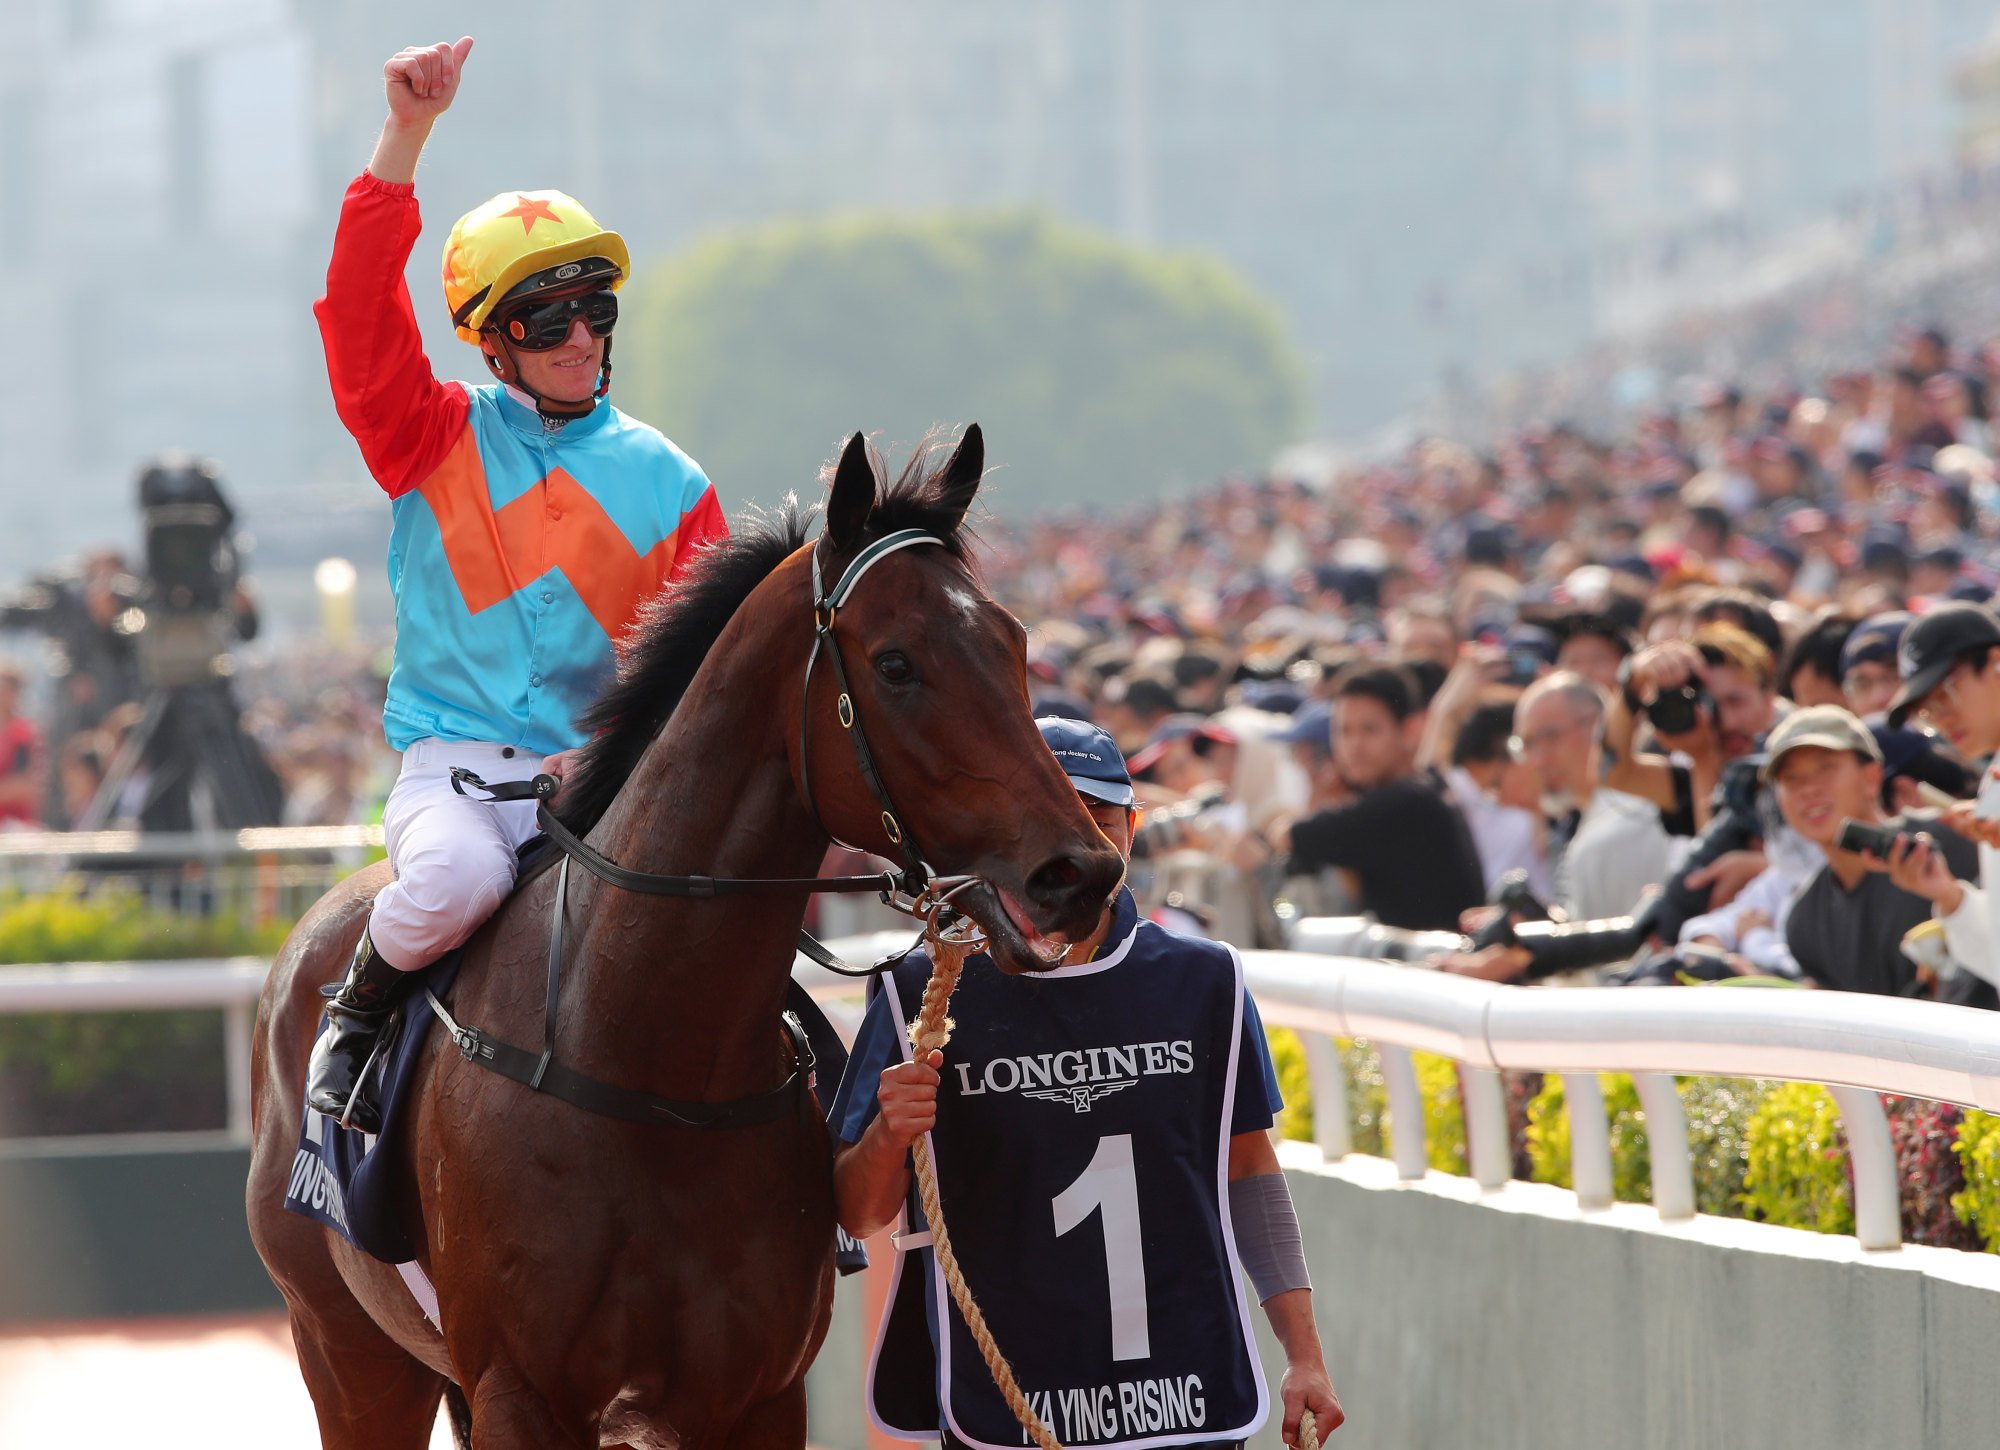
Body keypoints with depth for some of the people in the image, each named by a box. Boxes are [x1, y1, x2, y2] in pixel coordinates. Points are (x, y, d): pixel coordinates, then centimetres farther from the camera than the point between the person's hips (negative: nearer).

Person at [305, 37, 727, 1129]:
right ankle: (355, 1018, -4)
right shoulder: (437, 436, 7)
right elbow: (358, 303, -6)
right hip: (452, 766, -2)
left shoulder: (665, 484, 11)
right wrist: (407, 133, -15)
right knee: (454, 878, -35)